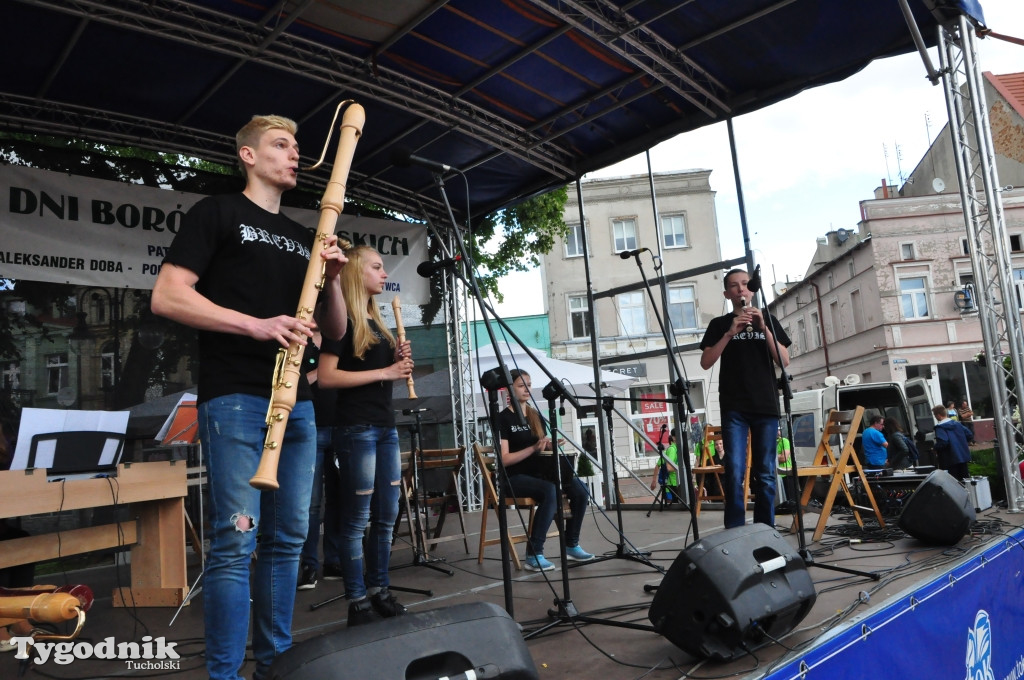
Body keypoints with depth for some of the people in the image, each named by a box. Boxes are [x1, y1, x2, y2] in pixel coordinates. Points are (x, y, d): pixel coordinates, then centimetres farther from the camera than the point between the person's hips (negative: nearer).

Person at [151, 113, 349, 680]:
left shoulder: (302, 237, 21)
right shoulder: (218, 213, 4)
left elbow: (336, 331, 19)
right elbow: (166, 297, -9)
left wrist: (332, 281, -1)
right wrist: (256, 324, -18)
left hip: (296, 400, 7)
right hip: (235, 397, -6)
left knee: (287, 538, 10)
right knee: (236, 539, -8)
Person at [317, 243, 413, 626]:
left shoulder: (377, 322, 17)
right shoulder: (342, 320, -7)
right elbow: (326, 377, -16)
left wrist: (399, 361, 4)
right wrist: (384, 372, -18)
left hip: (386, 426, 8)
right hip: (356, 429, -8)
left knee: (387, 515, 11)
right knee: (357, 519, -2)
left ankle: (380, 592, 22)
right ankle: (358, 604, 7)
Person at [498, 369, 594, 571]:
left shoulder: (536, 416, 13)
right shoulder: (503, 419, -6)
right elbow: (504, 460, -14)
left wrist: (549, 445, -8)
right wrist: (533, 448, -24)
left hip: (538, 472, 6)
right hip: (514, 477, -6)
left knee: (579, 490, -17)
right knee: (550, 491, -34)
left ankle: (571, 546, -1)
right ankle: (533, 555, -26)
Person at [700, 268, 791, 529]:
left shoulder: (768, 320, 15)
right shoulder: (719, 324, 10)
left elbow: (784, 361, 4)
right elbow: (705, 363, -2)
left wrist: (764, 328, -8)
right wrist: (730, 333, -11)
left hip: (766, 406, 2)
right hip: (734, 408, -2)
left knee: (765, 474, 3)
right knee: (735, 473, -9)